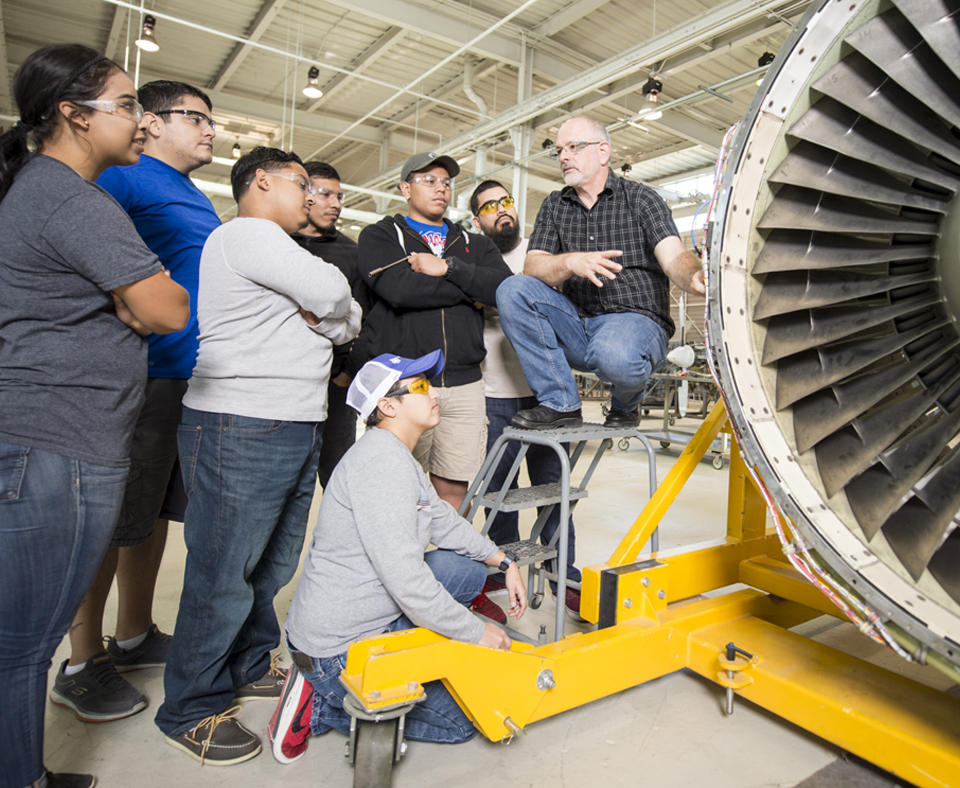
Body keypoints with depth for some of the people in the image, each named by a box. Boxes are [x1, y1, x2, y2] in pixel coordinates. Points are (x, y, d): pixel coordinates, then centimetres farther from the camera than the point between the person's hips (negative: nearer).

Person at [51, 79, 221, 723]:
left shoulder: (200, 201, 21)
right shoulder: (122, 179, -5)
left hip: (194, 379, 9)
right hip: (144, 377, -8)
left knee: (156, 511, 15)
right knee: (113, 519, 0)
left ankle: (135, 636, 30)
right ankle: (82, 664, 16)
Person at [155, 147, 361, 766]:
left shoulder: (276, 247, 25)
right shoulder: (246, 233, -7)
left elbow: (349, 321, 17)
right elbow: (333, 294, -16)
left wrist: (325, 319, -3)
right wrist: (327, 315, 5)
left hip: (296, 430, 10)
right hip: (242, 430, -10)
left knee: (272, 565, 16)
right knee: (224, 573, 0)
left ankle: (249, 667, 33)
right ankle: (192, 709, 16)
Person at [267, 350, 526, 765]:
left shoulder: (399, 457, 9)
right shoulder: (381, 460, -24)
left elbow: (442, 521, 18)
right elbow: (405, 578, -28)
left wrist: (503, 561, 11)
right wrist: (476, 632, -16)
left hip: (373, 611, 9)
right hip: (337, 652, -9)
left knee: (468, 567, 10)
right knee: (464, 716, -1)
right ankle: (322, 706, 2)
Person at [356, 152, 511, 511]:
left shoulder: (474, 245, 21)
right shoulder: (380, 236, 10)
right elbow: (399, 289, -11)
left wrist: (448, 267, -9)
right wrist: (471, 290, -2)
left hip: (463, 385, 3)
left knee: (453, 491, 5)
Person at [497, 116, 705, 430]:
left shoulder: (640, 198, 3)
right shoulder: (554, 206, 15)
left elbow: (673, 257, -11)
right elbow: (532, 266, 1)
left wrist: (695, 277, -36)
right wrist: (571, 262, -22)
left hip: (636, 318, -4)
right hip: (576, 327, 4)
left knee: (615, 355, -38)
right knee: (512, 289, -18)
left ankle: (625, 406, 2)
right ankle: (561, 404, -14)